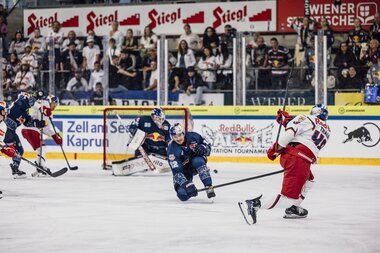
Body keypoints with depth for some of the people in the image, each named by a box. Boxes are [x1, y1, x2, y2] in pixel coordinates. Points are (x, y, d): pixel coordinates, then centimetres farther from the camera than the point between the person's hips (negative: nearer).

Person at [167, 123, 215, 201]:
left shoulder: (193, 136, -19)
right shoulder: (172, 149, -25)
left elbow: (208, 146, -4)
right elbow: (176, 171, -31)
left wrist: (202, 149, -29)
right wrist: (186, 183, -44)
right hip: (184, 170, -1)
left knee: (198, 161, -36)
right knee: (183, 195, -20)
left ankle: (209, 188, -30)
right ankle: (192, 189, 18)